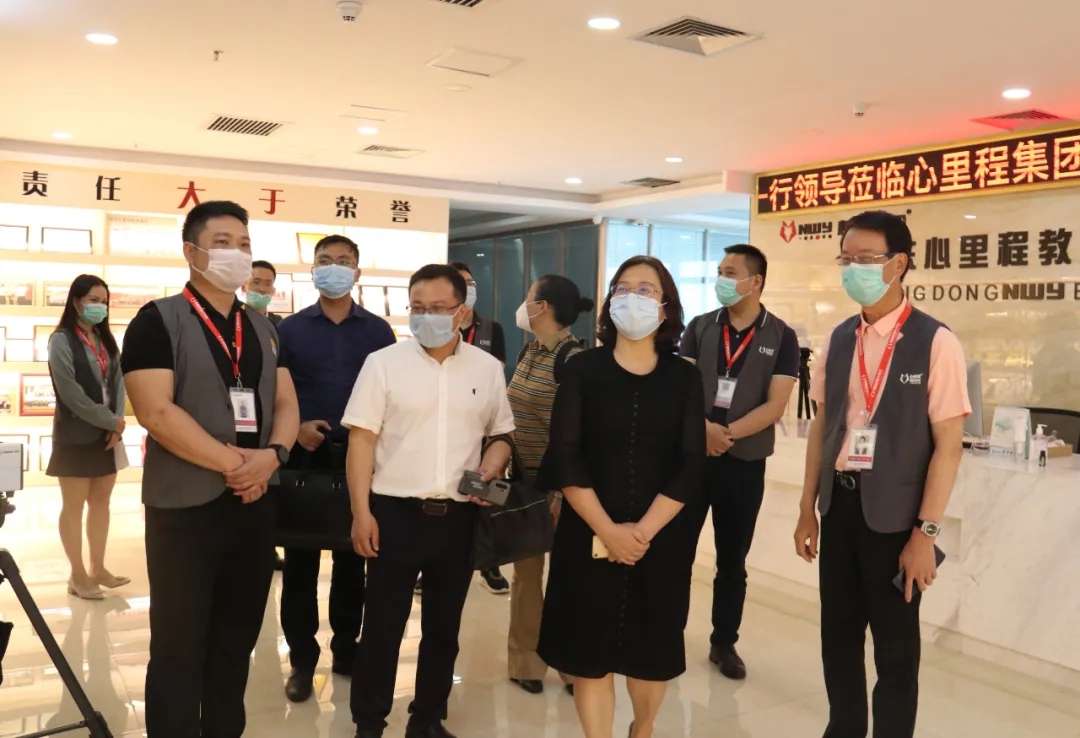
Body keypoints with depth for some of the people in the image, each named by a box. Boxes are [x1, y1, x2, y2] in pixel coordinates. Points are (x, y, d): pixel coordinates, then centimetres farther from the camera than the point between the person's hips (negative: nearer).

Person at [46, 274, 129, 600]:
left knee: (101, 502, 12)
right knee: (74, 506, 3)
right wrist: (111, 422, -12)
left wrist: (117, 423, -8)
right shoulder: (62, 340, -9)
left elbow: (118, 382, 6)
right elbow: (71, 393, -16)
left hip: (108, 433, 6)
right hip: (76, 435, -6)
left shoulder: (105, 339, 11)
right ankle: (78, 575, 12)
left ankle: (98, 568, 22)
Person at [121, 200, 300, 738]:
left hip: (256, 503, 6)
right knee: (179, 647, 5)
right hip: (185, 506, -5)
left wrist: (271, 454, -12)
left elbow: (286, 404, 9)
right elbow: (155, 410, -17)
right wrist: (232, 462, -16)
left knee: (237, 641, 15)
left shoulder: (263, 329, 12)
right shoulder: (158, 321, -6)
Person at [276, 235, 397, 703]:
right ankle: (302, 659, 16)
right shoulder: (290, 328, 3)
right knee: (300, 558, 4)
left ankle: (347, 650, 25)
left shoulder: (378, 331, 5)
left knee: (353, 556, 10)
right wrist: (294, 428, -14)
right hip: (305, 455, 0)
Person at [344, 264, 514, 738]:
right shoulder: (383, 363, -4)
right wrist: (361, 512, -10)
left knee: (443, 626, 14)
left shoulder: (487, 369, 4)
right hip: (394, 512, -2)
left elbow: (501, 434, 13)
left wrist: (489, 470, -8)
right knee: (382, 625, 7)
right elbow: (362, 438, -5)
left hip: (458, 517, 3)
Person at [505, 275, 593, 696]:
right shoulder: (528, 351, 8)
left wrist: (564, 491, -20)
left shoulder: (571, 358, -17)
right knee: (525, 571, 14)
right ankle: (526, 662, 28)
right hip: (524, 478, 7)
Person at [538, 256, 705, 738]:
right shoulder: (583, 369, -2)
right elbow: (564, 458, -8)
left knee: (654, 652, 13)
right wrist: (607, 530, -15)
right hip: (587, 536, -1)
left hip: (659, 539, 1)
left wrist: (642, 531, -14)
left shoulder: (684, 378, 1)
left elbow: (689, 466, -5)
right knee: (590, 653, 6)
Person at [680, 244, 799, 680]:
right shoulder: (700, 328, 4)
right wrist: (704, 428, -20)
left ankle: (724, 643, 25)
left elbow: (775, 406, -8)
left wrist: (728, 433, -19)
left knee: (732, 561, 11)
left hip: (744, 462, -1)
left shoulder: (781, 337, -2)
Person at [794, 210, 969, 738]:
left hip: (894, 512, -5)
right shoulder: (840, 339, 5)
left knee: (895, 644, 11)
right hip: (839, 503, 5)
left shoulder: (935, 343, -12)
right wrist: (807, 508, 10)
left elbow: (948, 445, -12)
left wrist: (925, 533, -14)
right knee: (838, 632, 17)